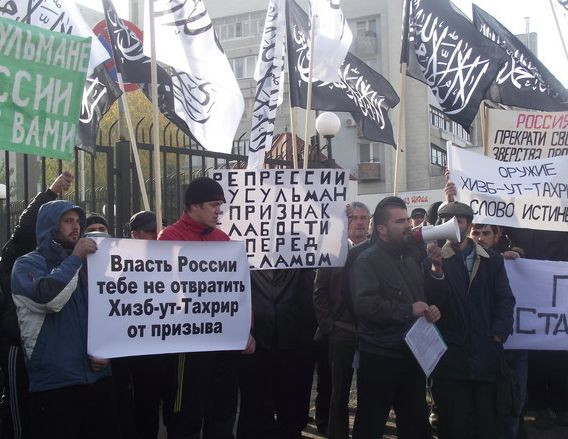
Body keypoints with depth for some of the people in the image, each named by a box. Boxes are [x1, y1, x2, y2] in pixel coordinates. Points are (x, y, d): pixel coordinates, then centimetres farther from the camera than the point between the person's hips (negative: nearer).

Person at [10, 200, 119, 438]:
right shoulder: (27, 264, -2)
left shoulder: (86, 264, 14)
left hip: (98, 379, 5)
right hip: (54, 385, -5)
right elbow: (49, 298, -22)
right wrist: (74, 258, -13)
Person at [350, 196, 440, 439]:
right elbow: (365, 305, -28)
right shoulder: (367, 261, -12)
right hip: (380, 359, -8)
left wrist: (430, 310, 5)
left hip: (412, 356, 8)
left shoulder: (411, 260, 16)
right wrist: (408, 311, -21)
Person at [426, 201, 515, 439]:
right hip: (450, 355, -2)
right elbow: (432, 301, -9)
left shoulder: (492, 260, 10)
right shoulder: (435, 259, 2)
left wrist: (498, 335, -5)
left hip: (486, 354, 2)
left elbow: (505, 300, 6)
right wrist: (437, 268, -23)